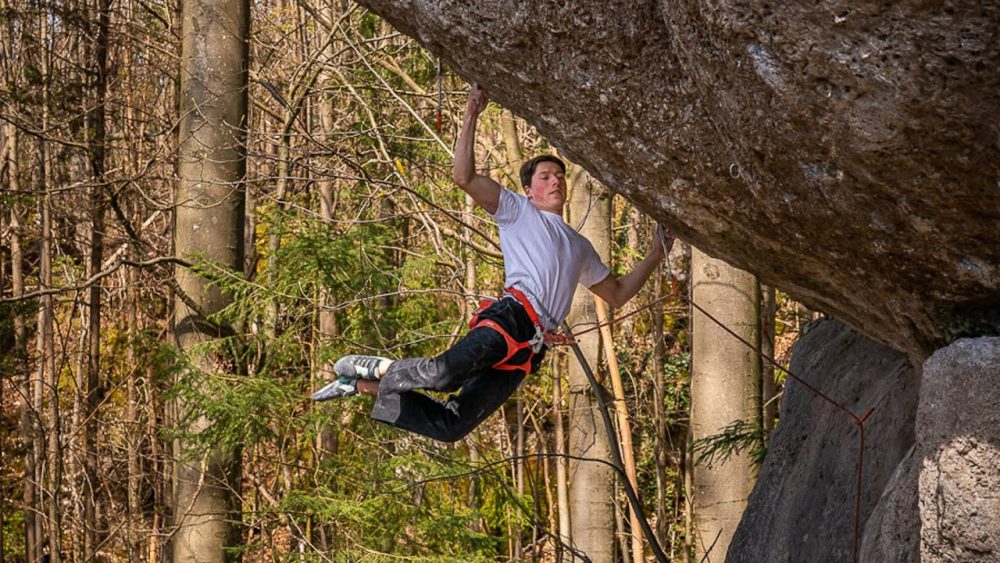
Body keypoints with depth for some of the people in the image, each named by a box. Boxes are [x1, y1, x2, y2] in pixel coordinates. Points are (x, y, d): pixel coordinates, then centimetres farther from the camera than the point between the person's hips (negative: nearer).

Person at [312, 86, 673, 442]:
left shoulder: (579, 247, 36)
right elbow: (464, 177, 4)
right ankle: (378, 368, -10)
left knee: (452, 426, -6)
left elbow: (617, 294, 41)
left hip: (532, 347, 5)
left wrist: (655, 254, 33)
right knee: (446, 373, -37)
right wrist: (471, 117, -1)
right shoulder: (518, 211, 17)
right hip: (512, 317, -5)